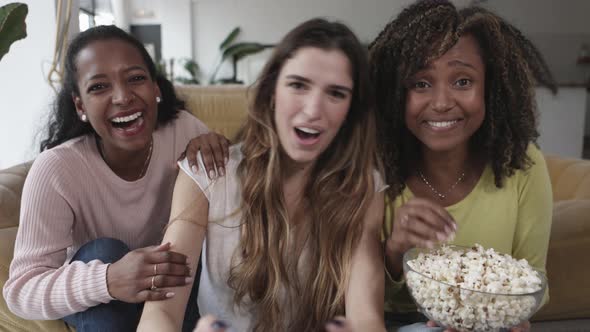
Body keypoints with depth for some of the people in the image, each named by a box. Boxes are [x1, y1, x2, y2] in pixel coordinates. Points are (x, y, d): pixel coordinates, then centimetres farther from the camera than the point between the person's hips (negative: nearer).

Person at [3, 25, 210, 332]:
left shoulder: (184, 130, -22)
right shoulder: (55, 169, -28)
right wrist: (107, 280, -49)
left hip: (169, 281, 2)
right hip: (92, 304, -1)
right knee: (104, 251, -30)